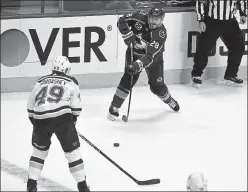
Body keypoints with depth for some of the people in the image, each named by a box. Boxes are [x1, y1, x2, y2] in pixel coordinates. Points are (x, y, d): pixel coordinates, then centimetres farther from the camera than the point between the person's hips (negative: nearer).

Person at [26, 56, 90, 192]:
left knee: (40, 150, 22)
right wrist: (73, 119, 25)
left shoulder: (41, 82, 24)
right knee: (72, 151, 9)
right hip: (62, 118, -3)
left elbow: (30, 106, 24)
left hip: (40, 119, 3)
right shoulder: (71, 82, 16)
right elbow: (76, 106, 9)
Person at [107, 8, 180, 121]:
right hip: (134, 51, 0)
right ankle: (114, 108, -15)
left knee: (157, 86, 6)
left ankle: (169, 100, 41)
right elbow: (122, 21, -15)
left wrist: (138, 65, -51)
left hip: (153, 56, 0)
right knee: (130, 78, -19)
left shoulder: (161, 34, -31)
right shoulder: (140, 17, -26)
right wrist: (128, 35, -29)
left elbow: (151, 55, -38)